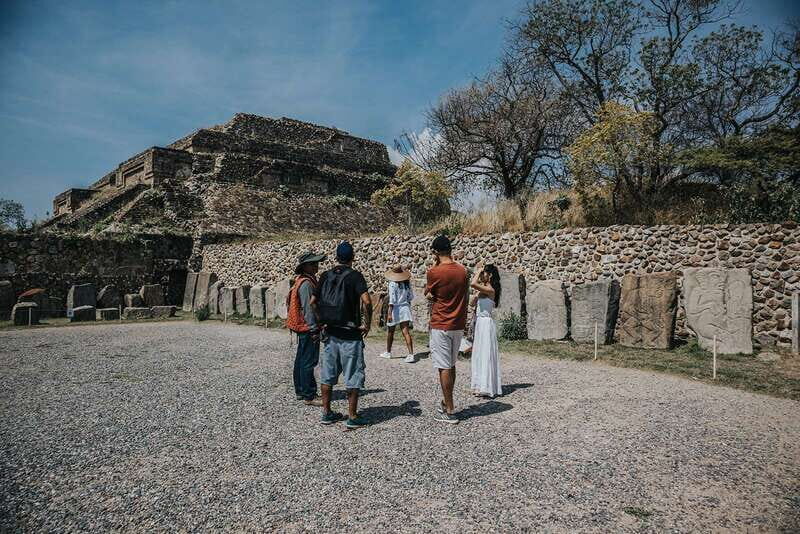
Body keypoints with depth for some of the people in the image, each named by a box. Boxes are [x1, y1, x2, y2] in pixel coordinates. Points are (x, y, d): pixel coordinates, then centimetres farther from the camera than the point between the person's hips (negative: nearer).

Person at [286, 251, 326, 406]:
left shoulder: (302, 281, 15)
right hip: (308, 329, -11)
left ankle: (300, 391, 26)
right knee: (309, 362, -7)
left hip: (303, 329, 11)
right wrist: (314, 330, -20)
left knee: (301, 360, 16)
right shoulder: (306, 283, -17)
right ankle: (308, 396, -2)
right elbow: (308, 308, -21)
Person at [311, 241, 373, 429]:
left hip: (330, 333, 5)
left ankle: (326, 413, 22)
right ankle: (352, 417, 8)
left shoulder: (326, 276, 5)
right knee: (353, 375, 4)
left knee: (328, 374, 14)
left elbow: (313, 301, 8)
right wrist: (367, 324, -11)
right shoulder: (355, 276, -10)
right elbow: (366, 301, -23)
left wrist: (322, 322, 15)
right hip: (350, 334, -5)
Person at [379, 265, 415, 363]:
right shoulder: (407, 283, 2)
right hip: (405, 308, 4)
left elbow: (392, 300, -19)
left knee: (390, 331, 14)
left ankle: (388, 352, 29)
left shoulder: (393, 284, -14)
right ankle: (411, 354, -13)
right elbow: (411, 296, 11)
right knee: (406, 332, -2)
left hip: (395, 309, -4)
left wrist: (389, 313, -19)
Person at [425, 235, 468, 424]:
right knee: (451, 365, 17)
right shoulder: (462, 270, 4)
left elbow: (427, 293, 3)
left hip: (440, 325, -6)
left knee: (444, 367, -1)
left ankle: (449, 412, 3)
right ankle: (447, 403, 28)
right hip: (458, 325, 6)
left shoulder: (434, 272, -14)